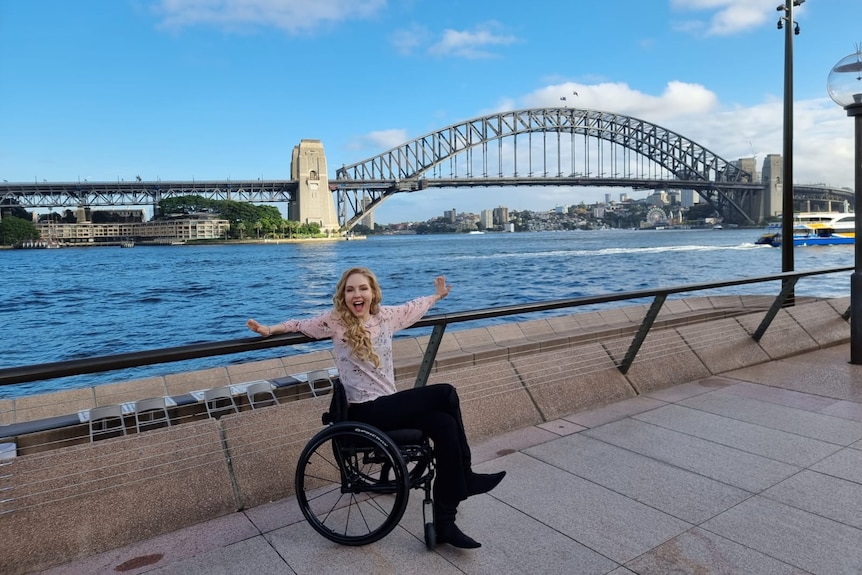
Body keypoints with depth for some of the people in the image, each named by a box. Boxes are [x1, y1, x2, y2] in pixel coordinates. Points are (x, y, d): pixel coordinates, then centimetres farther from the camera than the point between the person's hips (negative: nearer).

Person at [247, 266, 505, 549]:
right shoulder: (335, 320, -3)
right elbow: (301, 324, 2)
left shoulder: (386, 315, 10)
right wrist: (268, 330, -14)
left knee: (446, 426, -21)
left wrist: (437, 295, 42)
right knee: (445, 393, -19)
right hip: (365, 412, -6)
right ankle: (466, 478, -3)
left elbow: (412, 307, 26)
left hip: (389, 405, 6)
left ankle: (445, 523, -7)